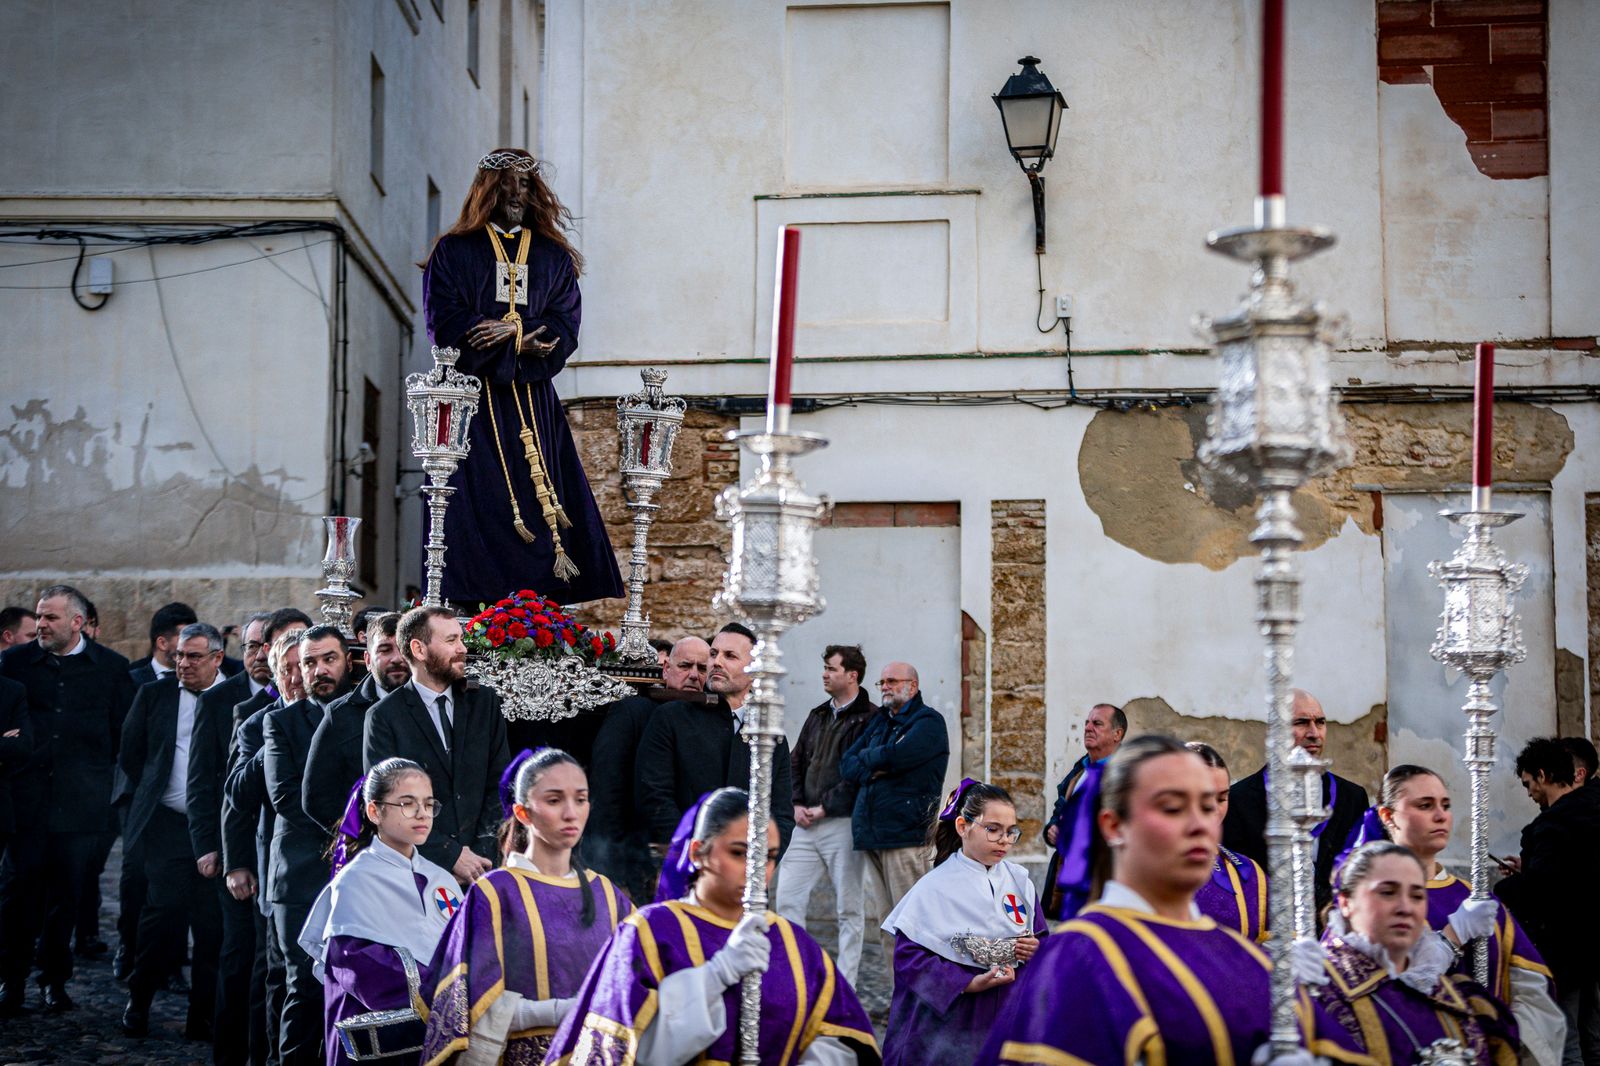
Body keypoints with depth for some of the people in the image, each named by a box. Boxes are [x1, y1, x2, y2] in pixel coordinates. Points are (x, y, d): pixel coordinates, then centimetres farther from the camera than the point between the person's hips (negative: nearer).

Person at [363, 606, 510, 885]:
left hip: (482, 864, 3)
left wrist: (482, 853, -6)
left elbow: (500, 783, 7)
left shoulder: (485, 702, 11)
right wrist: (450, 855, -11)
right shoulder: (384, 716, 0)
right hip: (418, 869, -2)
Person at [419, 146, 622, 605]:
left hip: (534, 399, 2)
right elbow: (443, 323, -3)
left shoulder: (554, 256, 16)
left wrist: (510, 333, -14)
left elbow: (565, 328, 5)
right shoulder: (453, 251, 9)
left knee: (540, 498, -6)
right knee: (477, 497, -11)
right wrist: (522, 342, -12)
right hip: (473, 397, -2)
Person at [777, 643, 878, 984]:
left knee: (848, 908, 1)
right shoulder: (818, 715, 17)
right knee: (787, 899, 2)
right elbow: (796, 762, 19)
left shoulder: (869, 719, -7)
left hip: (843, 824, -7)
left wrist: (824, 808, -13)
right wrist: (797, 804, 4)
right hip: (806, 826, 7)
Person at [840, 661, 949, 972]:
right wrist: (873, 771, -6)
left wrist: (866, 758, 3)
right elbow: (846, 765, 14)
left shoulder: (928, 722, -1)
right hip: (871, 836, 8)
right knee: (885, 924, 7)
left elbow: (894, 756, -16)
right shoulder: (879, 723, 22)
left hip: (906, 837, -8)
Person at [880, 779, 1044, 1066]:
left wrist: (1037, 952, -11)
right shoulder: (935, 887, -8)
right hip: (952, 1021, -3)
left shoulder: (1020, 881, 5)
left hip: (1010, 1016, 4)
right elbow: (909, 956, -14)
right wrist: (970, 984, -21)